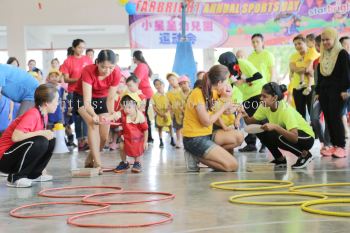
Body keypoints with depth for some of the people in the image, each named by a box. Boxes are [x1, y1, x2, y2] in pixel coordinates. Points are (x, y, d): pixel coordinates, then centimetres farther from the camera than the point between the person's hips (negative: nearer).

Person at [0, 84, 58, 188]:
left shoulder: (43, 115, 5)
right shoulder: (32, 115, -22)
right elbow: (15, 137, -32)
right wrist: (41, 133, -26)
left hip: (19, 156, 9)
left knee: (50, 141, 5)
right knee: (40, 142, -28)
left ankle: (33, 174, 11)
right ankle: (15, 177, -16)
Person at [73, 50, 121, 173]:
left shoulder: (116, 73, -27)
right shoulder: (88, 71, -36)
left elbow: (110, 98, -20)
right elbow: (87, 101, -40)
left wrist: (111, 114, -35)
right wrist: (94, 115, -58)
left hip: (101, 99, 4)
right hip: (82, 97, -4)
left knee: (104, 137, 0)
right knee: (93, 123, -29)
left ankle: (89, 161, 27)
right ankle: (97, 163, -26)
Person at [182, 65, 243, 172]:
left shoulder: (209, 93, 10)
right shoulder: (198, 94, -17)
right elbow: (206, 121, -19)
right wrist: (224, 107, -10)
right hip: (194, 139, -9)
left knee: (238, 137, -4)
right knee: (232, 165, -15)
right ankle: (196, 157, -4)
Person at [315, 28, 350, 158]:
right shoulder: (323, 56, 17)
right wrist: (318, 91, 15)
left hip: (337, 91, -7)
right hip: (324, 91, 7)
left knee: (335, 118, -11)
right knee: (328, 119, 3)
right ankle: (334, 146, 7)